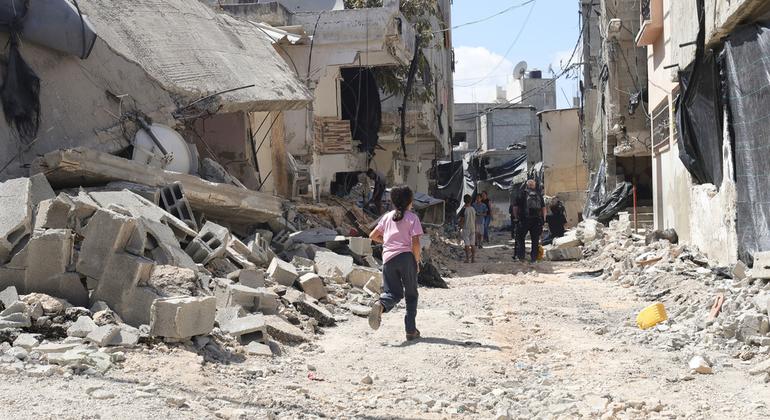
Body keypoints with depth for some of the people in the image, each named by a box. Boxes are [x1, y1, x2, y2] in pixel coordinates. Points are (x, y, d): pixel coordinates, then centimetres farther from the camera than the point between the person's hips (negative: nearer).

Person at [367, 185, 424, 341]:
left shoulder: (387, 217, 13)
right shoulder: (412, 218, 0)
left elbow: (373, 236, 16)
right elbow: (415, 242, -9)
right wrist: (417, 261, 2)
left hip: (388, 258, 3)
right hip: (406, 257, -3)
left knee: (393, 293, 7)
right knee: (411, 295, 12)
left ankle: (381, 305, -29)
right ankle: (411, 330, 9)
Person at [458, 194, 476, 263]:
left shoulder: (463, 210, -14)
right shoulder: (473, 209, 3)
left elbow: (461, 220, -12)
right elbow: (475, 220, 9)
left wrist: (460, 229, -2)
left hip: (465, 228, -5)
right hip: (472, 228, 5)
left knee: (467, 244, -2)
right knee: (473, 244, 9)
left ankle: (467, 258, -3)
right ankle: (473, 258, 10)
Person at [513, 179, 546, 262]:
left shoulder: (522, 194, 2)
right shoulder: (539, 195, 10)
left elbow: (515, 207, -1)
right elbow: (543, 208, 9)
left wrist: (516, 217, 8)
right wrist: (543, 219, 12)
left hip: (524, 220, -2)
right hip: (537, 220, 2)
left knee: (520, 237, 10)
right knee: (535, 239, 7)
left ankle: (520, 255, 4)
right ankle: (534, 257, 6)